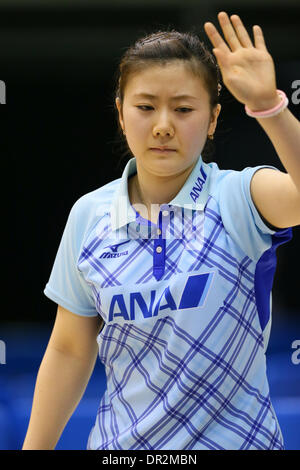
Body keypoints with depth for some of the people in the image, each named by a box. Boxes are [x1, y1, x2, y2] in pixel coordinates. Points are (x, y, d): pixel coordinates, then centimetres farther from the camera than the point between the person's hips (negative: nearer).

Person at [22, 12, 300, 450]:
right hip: (121, 441, 2)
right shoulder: (89, 216, -2)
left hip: (236, 437, -2)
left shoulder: (240, 197, -11)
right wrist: (34, 449, 6)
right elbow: (69, 351, 6)